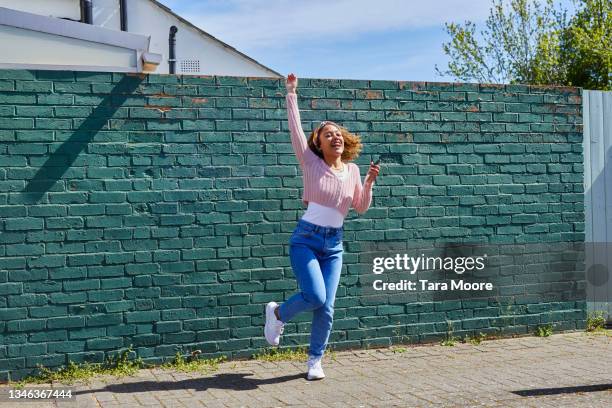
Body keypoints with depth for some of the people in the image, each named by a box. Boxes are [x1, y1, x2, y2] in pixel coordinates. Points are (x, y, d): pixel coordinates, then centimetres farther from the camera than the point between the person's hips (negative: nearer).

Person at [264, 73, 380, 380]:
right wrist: (291, 93, -10)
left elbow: (361, 208, 11)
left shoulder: (352, 170, 7)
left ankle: (315, 360, 18)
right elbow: (295, 128, -9)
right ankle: (278, 314, 12)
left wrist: (369, 183, -5)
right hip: (306, 239, -4)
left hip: (334, 244, 4)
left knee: (326, 307, 0)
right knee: (315, 296, -19)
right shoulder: (311, 163, -4)